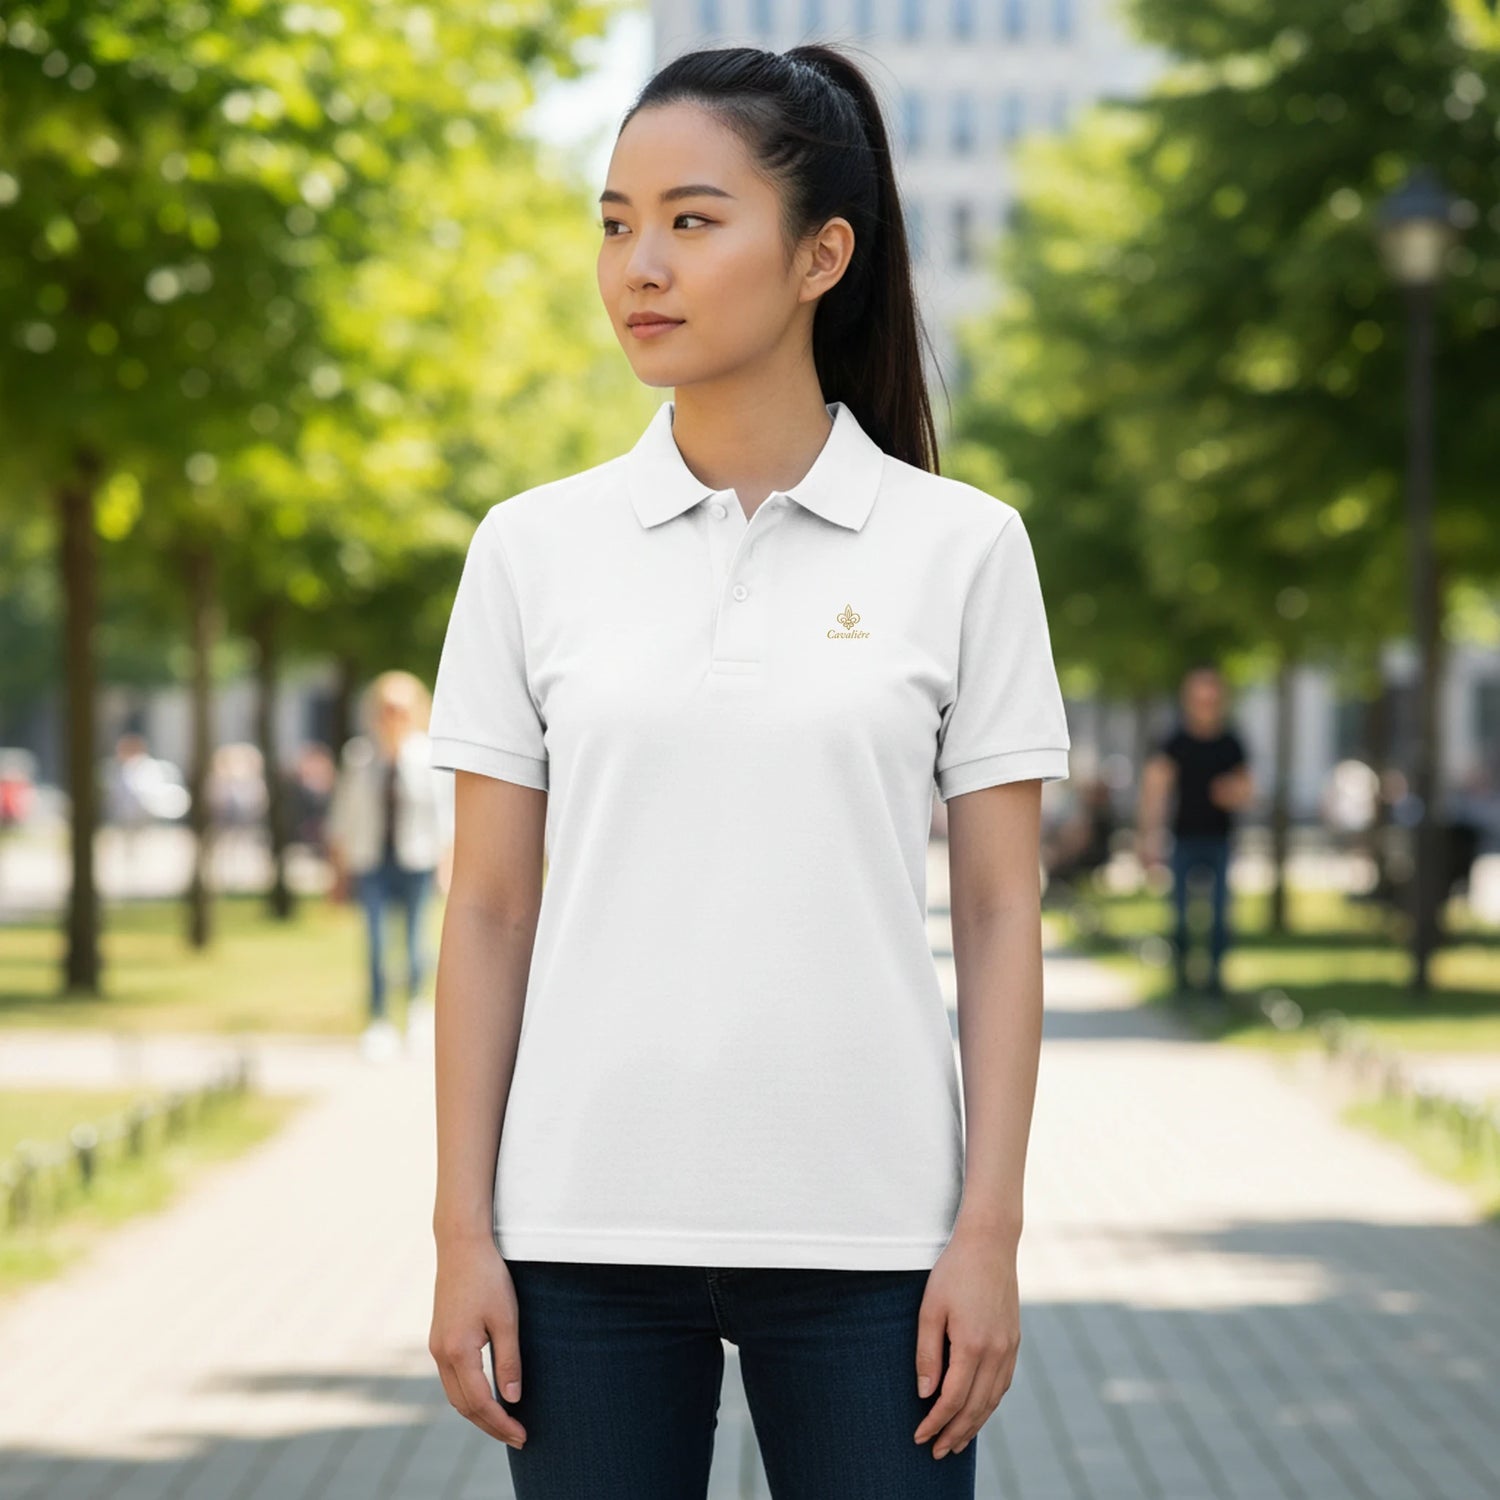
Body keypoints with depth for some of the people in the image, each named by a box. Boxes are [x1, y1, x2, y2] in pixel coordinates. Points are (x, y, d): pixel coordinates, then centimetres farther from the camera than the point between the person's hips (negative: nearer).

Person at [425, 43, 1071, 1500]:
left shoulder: (961, 547, 0)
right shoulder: (534, 548, 4)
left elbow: (1001, 913, 1)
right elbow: (489, 912, 5)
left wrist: (989, 1230, -5)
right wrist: (463, 1231, 1)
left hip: (862, 1234, -1)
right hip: (589, 1226, 1)